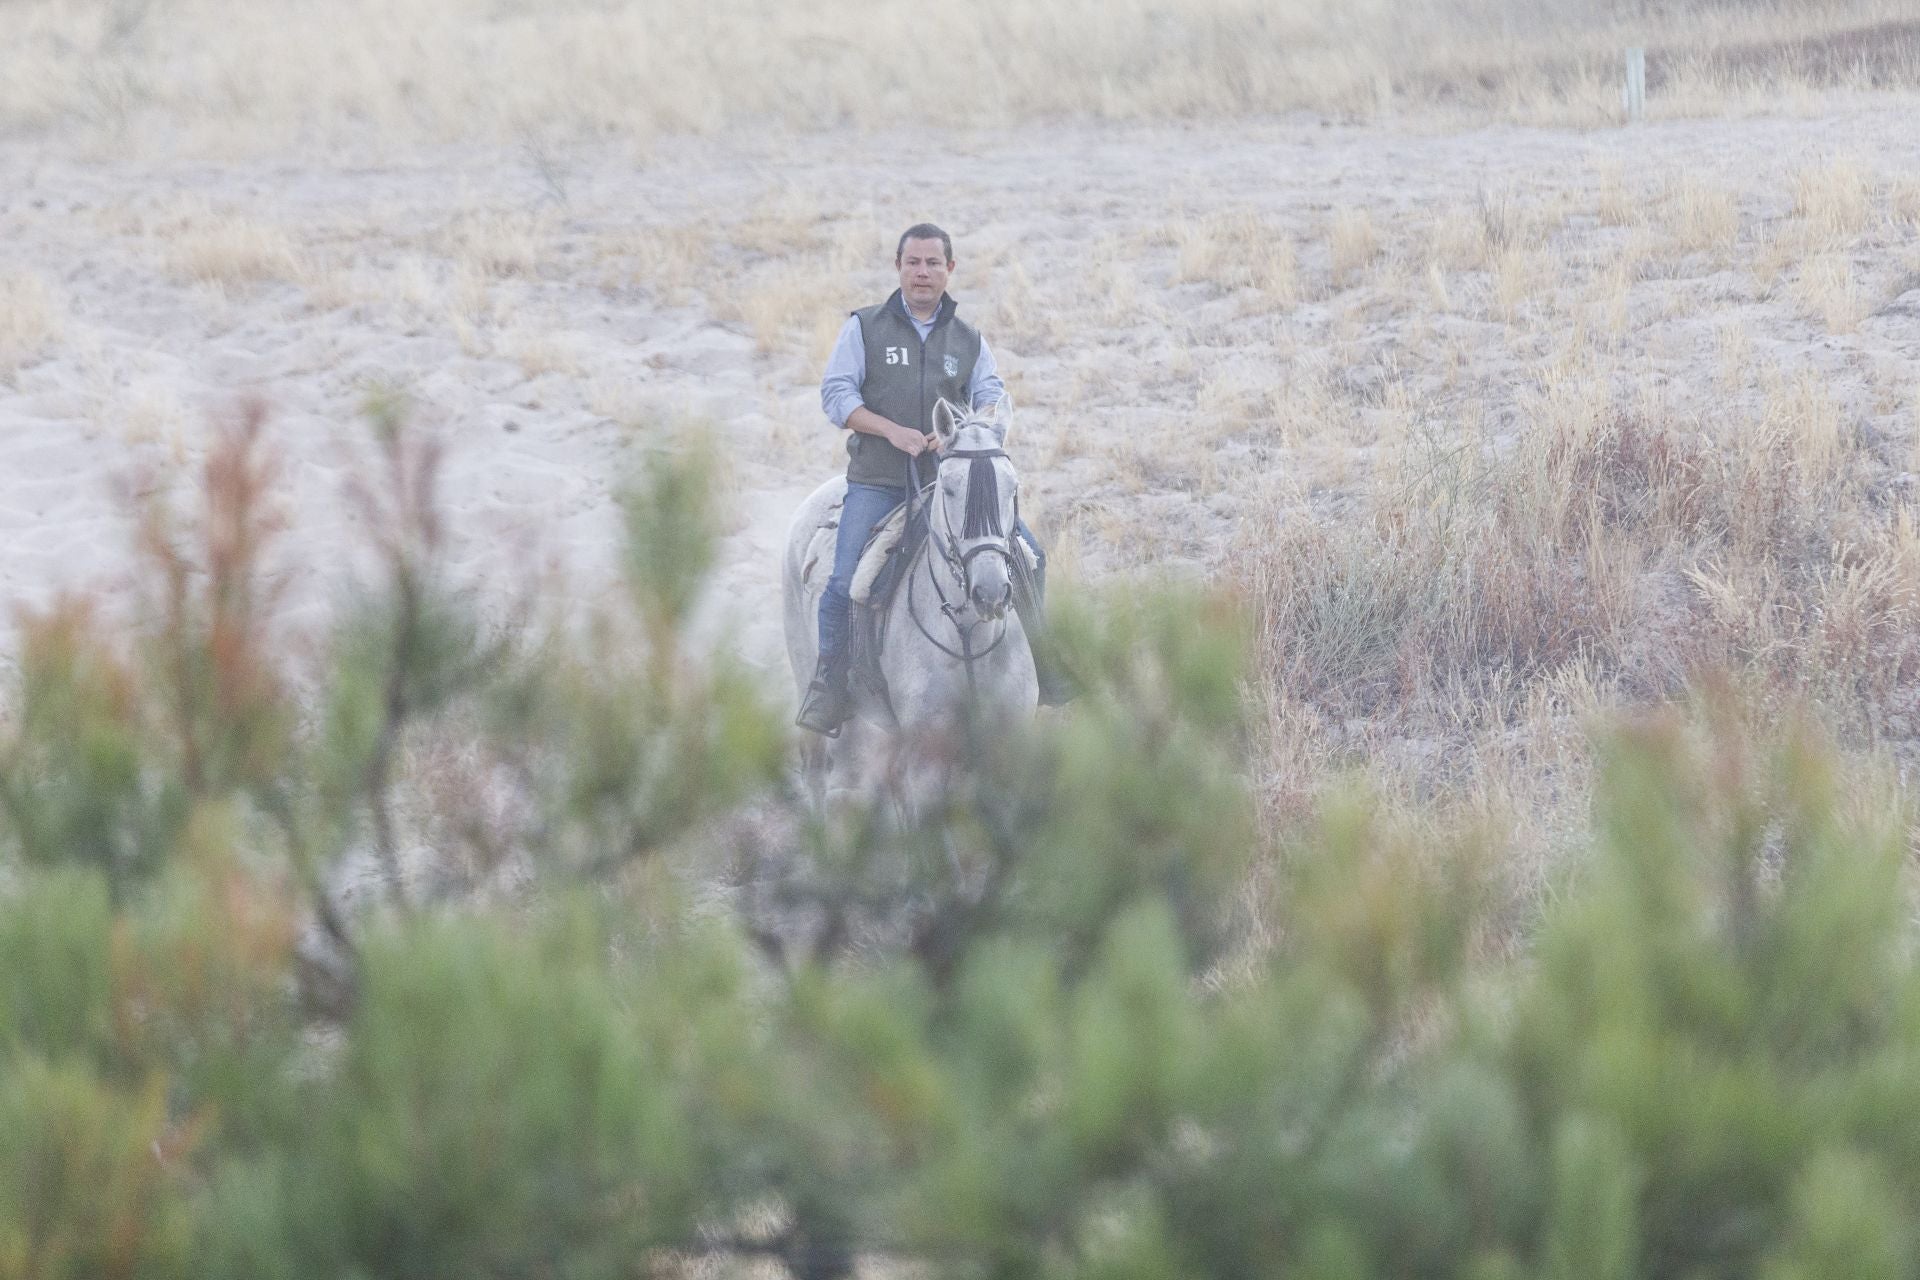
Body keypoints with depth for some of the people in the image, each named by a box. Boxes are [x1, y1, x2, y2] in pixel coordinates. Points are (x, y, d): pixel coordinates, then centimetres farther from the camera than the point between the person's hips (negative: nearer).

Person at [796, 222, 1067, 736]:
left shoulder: (968, 340, 14)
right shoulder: (864, 328, 6)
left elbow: (993, 399, 4)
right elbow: (836, 394, -3)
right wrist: (894, 431, -17)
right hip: (877, 481, -3)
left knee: (1028, 552, -9)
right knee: (846, 582, -19)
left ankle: (1036, 661, 7)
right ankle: (829, 685, -2)